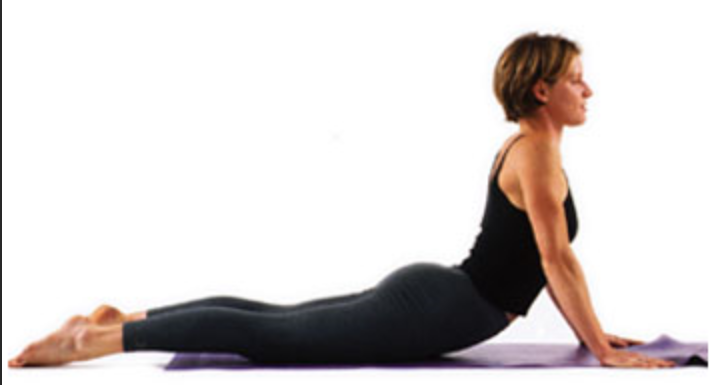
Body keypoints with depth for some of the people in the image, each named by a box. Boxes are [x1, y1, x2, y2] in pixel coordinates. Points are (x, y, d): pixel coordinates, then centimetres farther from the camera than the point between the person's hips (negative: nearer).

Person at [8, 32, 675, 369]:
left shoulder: (527, 146, 16)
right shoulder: (537, 151, -15)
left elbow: (545, 258, 23)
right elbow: (558, 261, -18)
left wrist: (593, 331, 21)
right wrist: (604, 351, -14)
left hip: (428, 292, 9)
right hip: (432, 311, -9)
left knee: (274, 320, 11)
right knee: (269, 337, -11)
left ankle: (120, 319, 12)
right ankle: (97, 338, -12)